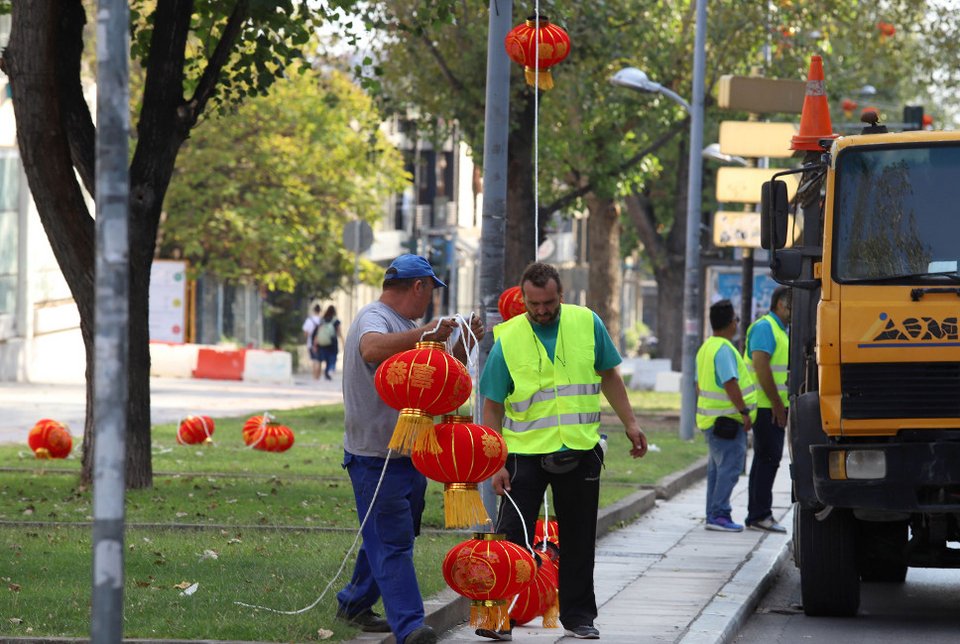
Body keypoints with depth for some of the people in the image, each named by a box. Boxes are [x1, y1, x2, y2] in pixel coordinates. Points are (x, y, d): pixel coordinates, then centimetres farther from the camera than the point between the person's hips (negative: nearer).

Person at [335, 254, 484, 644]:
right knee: (392, 542, -11)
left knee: (388, 538, 15)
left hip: (410, 452, 10)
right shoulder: (374, 318, -12)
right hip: (376, 455, -10)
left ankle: (354, 605, 29)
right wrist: (424, 334, -37)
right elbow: (373, 349, -37)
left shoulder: (409, 326, 19)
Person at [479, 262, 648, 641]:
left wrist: (630, 424, 9)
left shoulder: (587, 324, -1)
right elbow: (493, 407, -3)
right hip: (525, 451, -2)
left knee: (579, 539, 10)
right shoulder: (507, 340, -7)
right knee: (512, 536, -7)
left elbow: (609, 376, 13)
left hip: (580, 450, 2)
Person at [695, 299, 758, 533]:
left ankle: (714, 515, 16)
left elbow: (699, 384, 21)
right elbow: (730, 384, -23)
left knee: (717, 468, 14)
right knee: (729, 467, -9)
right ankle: (719, 514, -12)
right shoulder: (724, 349, -17)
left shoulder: (706, 347, 15)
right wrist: (744, 411, -19)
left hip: (710, 418, 10)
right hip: (727, 419, -10)